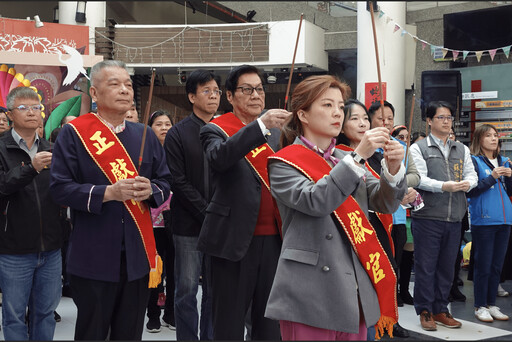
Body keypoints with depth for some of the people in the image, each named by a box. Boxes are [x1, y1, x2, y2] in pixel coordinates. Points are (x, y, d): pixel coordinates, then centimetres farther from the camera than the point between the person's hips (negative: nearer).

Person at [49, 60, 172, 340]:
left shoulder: (145, 136, 9)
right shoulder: (73, 133, -4)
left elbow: (166, 183, 12)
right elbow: (60, 188, -10)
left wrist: (151, 190, -11)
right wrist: (108, 192, -21)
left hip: (138, 254, 4)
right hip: (93, 255, -4)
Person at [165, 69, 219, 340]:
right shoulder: (178, 134, -1)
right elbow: (178, 182, -7)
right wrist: (208, 214, -13)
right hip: (189, 224, -3)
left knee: (215, 289, 9)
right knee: (187, 290, 1)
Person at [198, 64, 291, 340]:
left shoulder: (276, 133, 15)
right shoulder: (216, 130, 0)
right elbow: (219, 157, -24)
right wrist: (261, 125, -32)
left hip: (273, 238, 5)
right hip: (235, 240, -4)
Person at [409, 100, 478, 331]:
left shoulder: (462, 150, 16)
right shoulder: (418, 148, 1)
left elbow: (472, 175, 11)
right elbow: (419, 179, -11)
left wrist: (467, 183, -12)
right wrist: (444, 186, -24)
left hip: (454, 218, 5)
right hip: (427, 217, -5)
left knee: (446, 266, 11)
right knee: (425, 266, 1)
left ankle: (440, 310, 22)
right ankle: (425, 311, 12)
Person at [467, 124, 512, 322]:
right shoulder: (474, 161, -3)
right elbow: (471, 190, -11)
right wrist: (492, 177, -17)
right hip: (483, 220, -6)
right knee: (483, 265, -1)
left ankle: (491, 304, 19)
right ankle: (480, 306, 8)